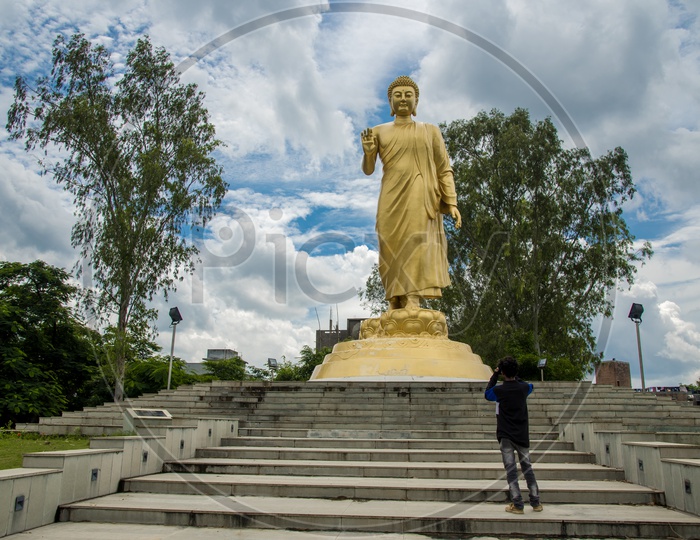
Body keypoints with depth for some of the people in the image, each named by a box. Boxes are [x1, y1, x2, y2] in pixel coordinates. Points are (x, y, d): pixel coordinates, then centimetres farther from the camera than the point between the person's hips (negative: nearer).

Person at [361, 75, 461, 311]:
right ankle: (395, 305, -2)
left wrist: (452, 203, -3)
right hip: (393, 198, 1)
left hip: (421, 198, -1)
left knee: (418, 245, -17)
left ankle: (414, 303, -24)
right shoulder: (379, 131, 15)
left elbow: (444, 170, 9)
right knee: (394, 250, -5)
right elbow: (367, 170, 10)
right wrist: (368, 152, -12)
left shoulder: (430, 131, 14)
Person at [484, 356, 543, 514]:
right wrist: (514, 376, 20)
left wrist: (495, 375, 12)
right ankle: (536, 502, 20)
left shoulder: (499, 390, -12)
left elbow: (487, 393, 11)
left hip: (506, 436, -3)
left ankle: (517, 505, -3)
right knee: (527, 467, 14)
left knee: (511, 470, 0)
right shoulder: (524, 388, -3)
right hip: (522, 435, 3)